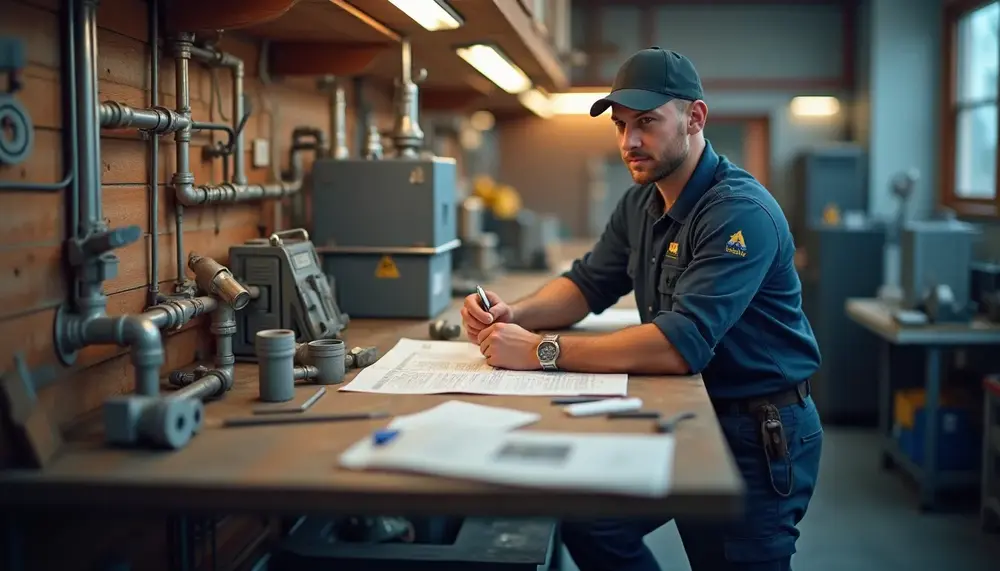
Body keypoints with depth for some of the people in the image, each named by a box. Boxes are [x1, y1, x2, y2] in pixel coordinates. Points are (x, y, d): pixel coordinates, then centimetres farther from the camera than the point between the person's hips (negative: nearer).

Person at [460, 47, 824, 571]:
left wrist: (541, 351, -32)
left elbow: (681, 344, -33)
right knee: (582, 518, 3)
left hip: (757, 435, -7)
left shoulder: (741, 213, -23)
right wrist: (514, 315, -11)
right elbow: (587, 285, 11)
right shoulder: (642, 202, 5)